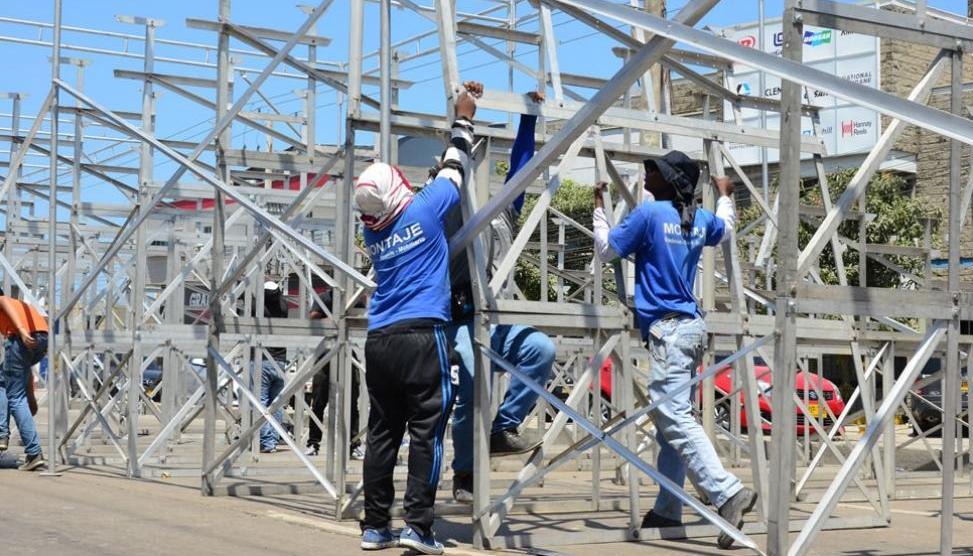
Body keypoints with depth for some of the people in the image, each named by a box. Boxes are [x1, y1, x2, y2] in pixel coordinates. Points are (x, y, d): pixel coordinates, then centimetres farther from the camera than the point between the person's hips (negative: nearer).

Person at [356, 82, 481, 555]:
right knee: (426, 433, -4)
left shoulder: (372, 233, 13)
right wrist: (463, 118, 23)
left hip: (379, 340, 6)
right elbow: (455, 167, 11)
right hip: (421, 337, -6)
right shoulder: (425, 211, -4)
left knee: (382, 434, 8)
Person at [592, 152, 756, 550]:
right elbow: (726, 229, 36)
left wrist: (598, 207, 15)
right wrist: (725, 195, 53)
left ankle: (728, 493, -26)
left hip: (667, 329, -8)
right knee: (671, 420, 11)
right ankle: (667, 510, 14)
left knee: (674, 419, -14)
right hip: (690, 326, 8)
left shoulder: (649, 213, -8)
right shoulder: (700, 219, 12)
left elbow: (606, 250, 1)